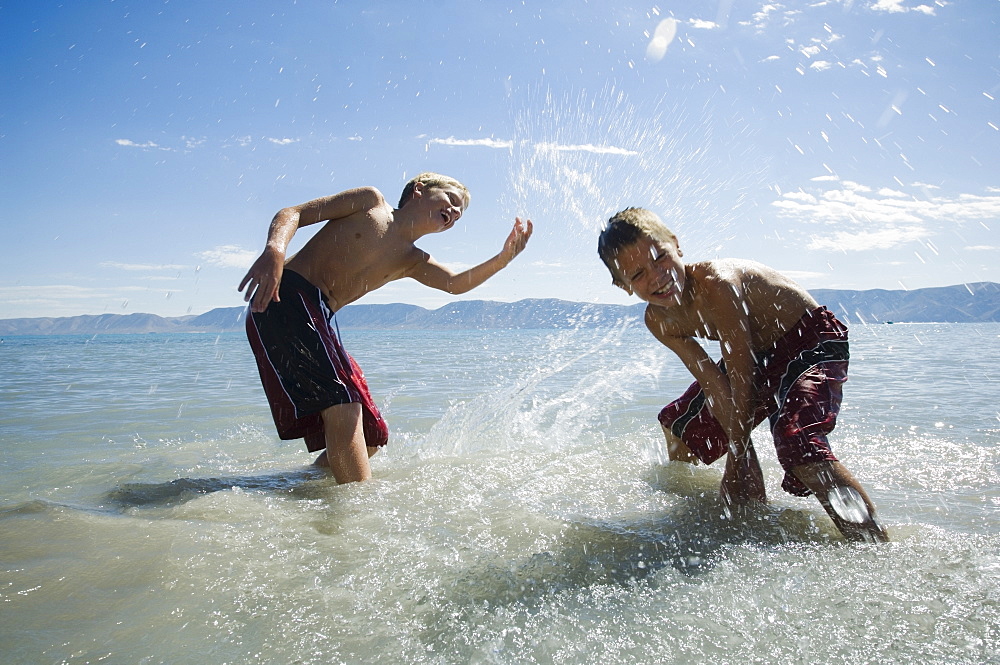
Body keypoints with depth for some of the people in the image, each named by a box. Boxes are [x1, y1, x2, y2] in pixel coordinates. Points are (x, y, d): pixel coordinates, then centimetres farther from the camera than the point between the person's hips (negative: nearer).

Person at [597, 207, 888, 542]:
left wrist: (738, 456, -22)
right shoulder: (658, 321, -11)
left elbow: (741, 379, -29)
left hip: (812, 341, -8)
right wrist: (739, 442, -21)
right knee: (679, 425, 18)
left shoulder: (716, 283, -34)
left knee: (797, 441, -34)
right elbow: (713, 384, -12)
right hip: (758, 355, 9)